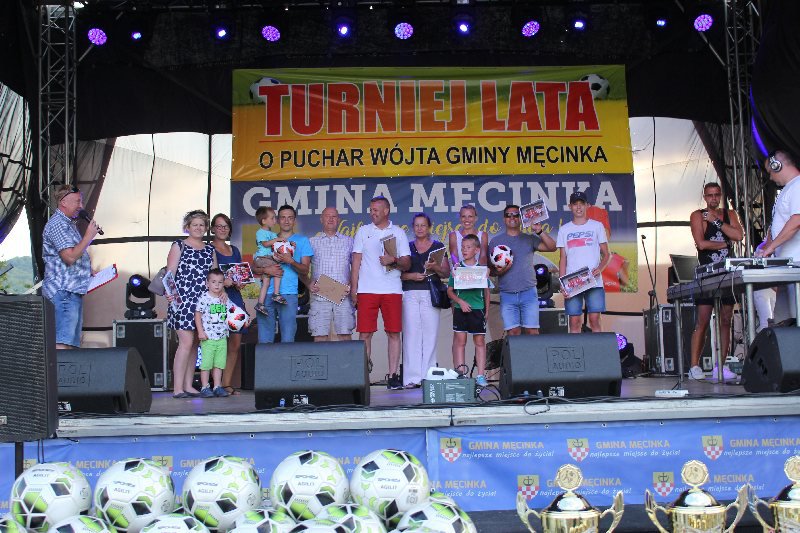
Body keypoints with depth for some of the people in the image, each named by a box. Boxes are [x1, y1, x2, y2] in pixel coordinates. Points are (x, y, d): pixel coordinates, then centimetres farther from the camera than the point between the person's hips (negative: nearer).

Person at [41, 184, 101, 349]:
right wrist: (88, 236, -12)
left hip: (73, 291, 11)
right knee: (62, 343, -17)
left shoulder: (68, 223, 23)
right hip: (64, 291, -11)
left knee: (72, 344, 8)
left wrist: (89, 273, 19)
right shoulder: (57, 224, -11)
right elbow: (70, 257, -20)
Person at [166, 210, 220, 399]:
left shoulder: (210, 250, 19)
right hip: (183, 300, -5)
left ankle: (188, 386, 13)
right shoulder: (179, 246, 4)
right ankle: (178, 388, -10)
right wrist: (169, 292, -21)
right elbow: (169, 274, -4)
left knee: (194, 344, 7)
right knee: (186, 342, -13)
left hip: (204, 302, 6)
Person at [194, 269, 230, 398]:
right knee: (206, 363, -2)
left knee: (219, 363, 8)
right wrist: (200, 331, -11)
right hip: (208, 337, -5)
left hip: (222, 337, 5)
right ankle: (205, 387, 5)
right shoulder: (204, 298, -7)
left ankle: (217, 386, 14)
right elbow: (197, 315, -6)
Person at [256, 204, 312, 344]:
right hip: (266, 294, 2)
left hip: (289, 294, -2)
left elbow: (305, 270, 4)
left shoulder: (302, 240, 12)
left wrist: (291, 261, -14)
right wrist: (265, 269, -9)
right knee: (264, 340, 2)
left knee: (287, 339, -5)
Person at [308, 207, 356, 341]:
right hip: (319, 294, 0)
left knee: (345, 334, -4)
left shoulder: (349, 241, 15)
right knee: (320, 335, -3)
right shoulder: (312, 242, 14)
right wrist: (309, 284, -5)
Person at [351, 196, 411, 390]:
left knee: (394, 332, -1)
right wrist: (353, 288, 1)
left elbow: (407, 264, 7)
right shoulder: (363, 232, 12)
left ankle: (393, 375, 4)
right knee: (365, 333, -3)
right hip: (367, 290, 0)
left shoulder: (398, 233, 10)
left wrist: (393, 261, -14)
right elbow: (356, 261, 9)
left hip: (392, 290, 0)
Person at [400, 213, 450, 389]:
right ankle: (412, 377, -5)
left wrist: (435, 267, -12)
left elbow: (447, 272, 6)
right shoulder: (406, 247, 13)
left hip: (431, 294, 0)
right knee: (411, 334, -5)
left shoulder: (438, 247, 11)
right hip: (410, 293, 1)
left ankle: (429, 376, 0)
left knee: (430, 334, -4)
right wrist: (411, 276, -10)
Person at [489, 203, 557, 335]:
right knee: (513, 332, -3)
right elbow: (490, 267, 8)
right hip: (507, 294, 0)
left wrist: (539, 231, -15)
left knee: (532, 331, -3)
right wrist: (498, 271, -14)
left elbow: (552, 247, -4)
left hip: (528, 293, 0)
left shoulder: (529, 239, 9)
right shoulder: (496, 241, 10)